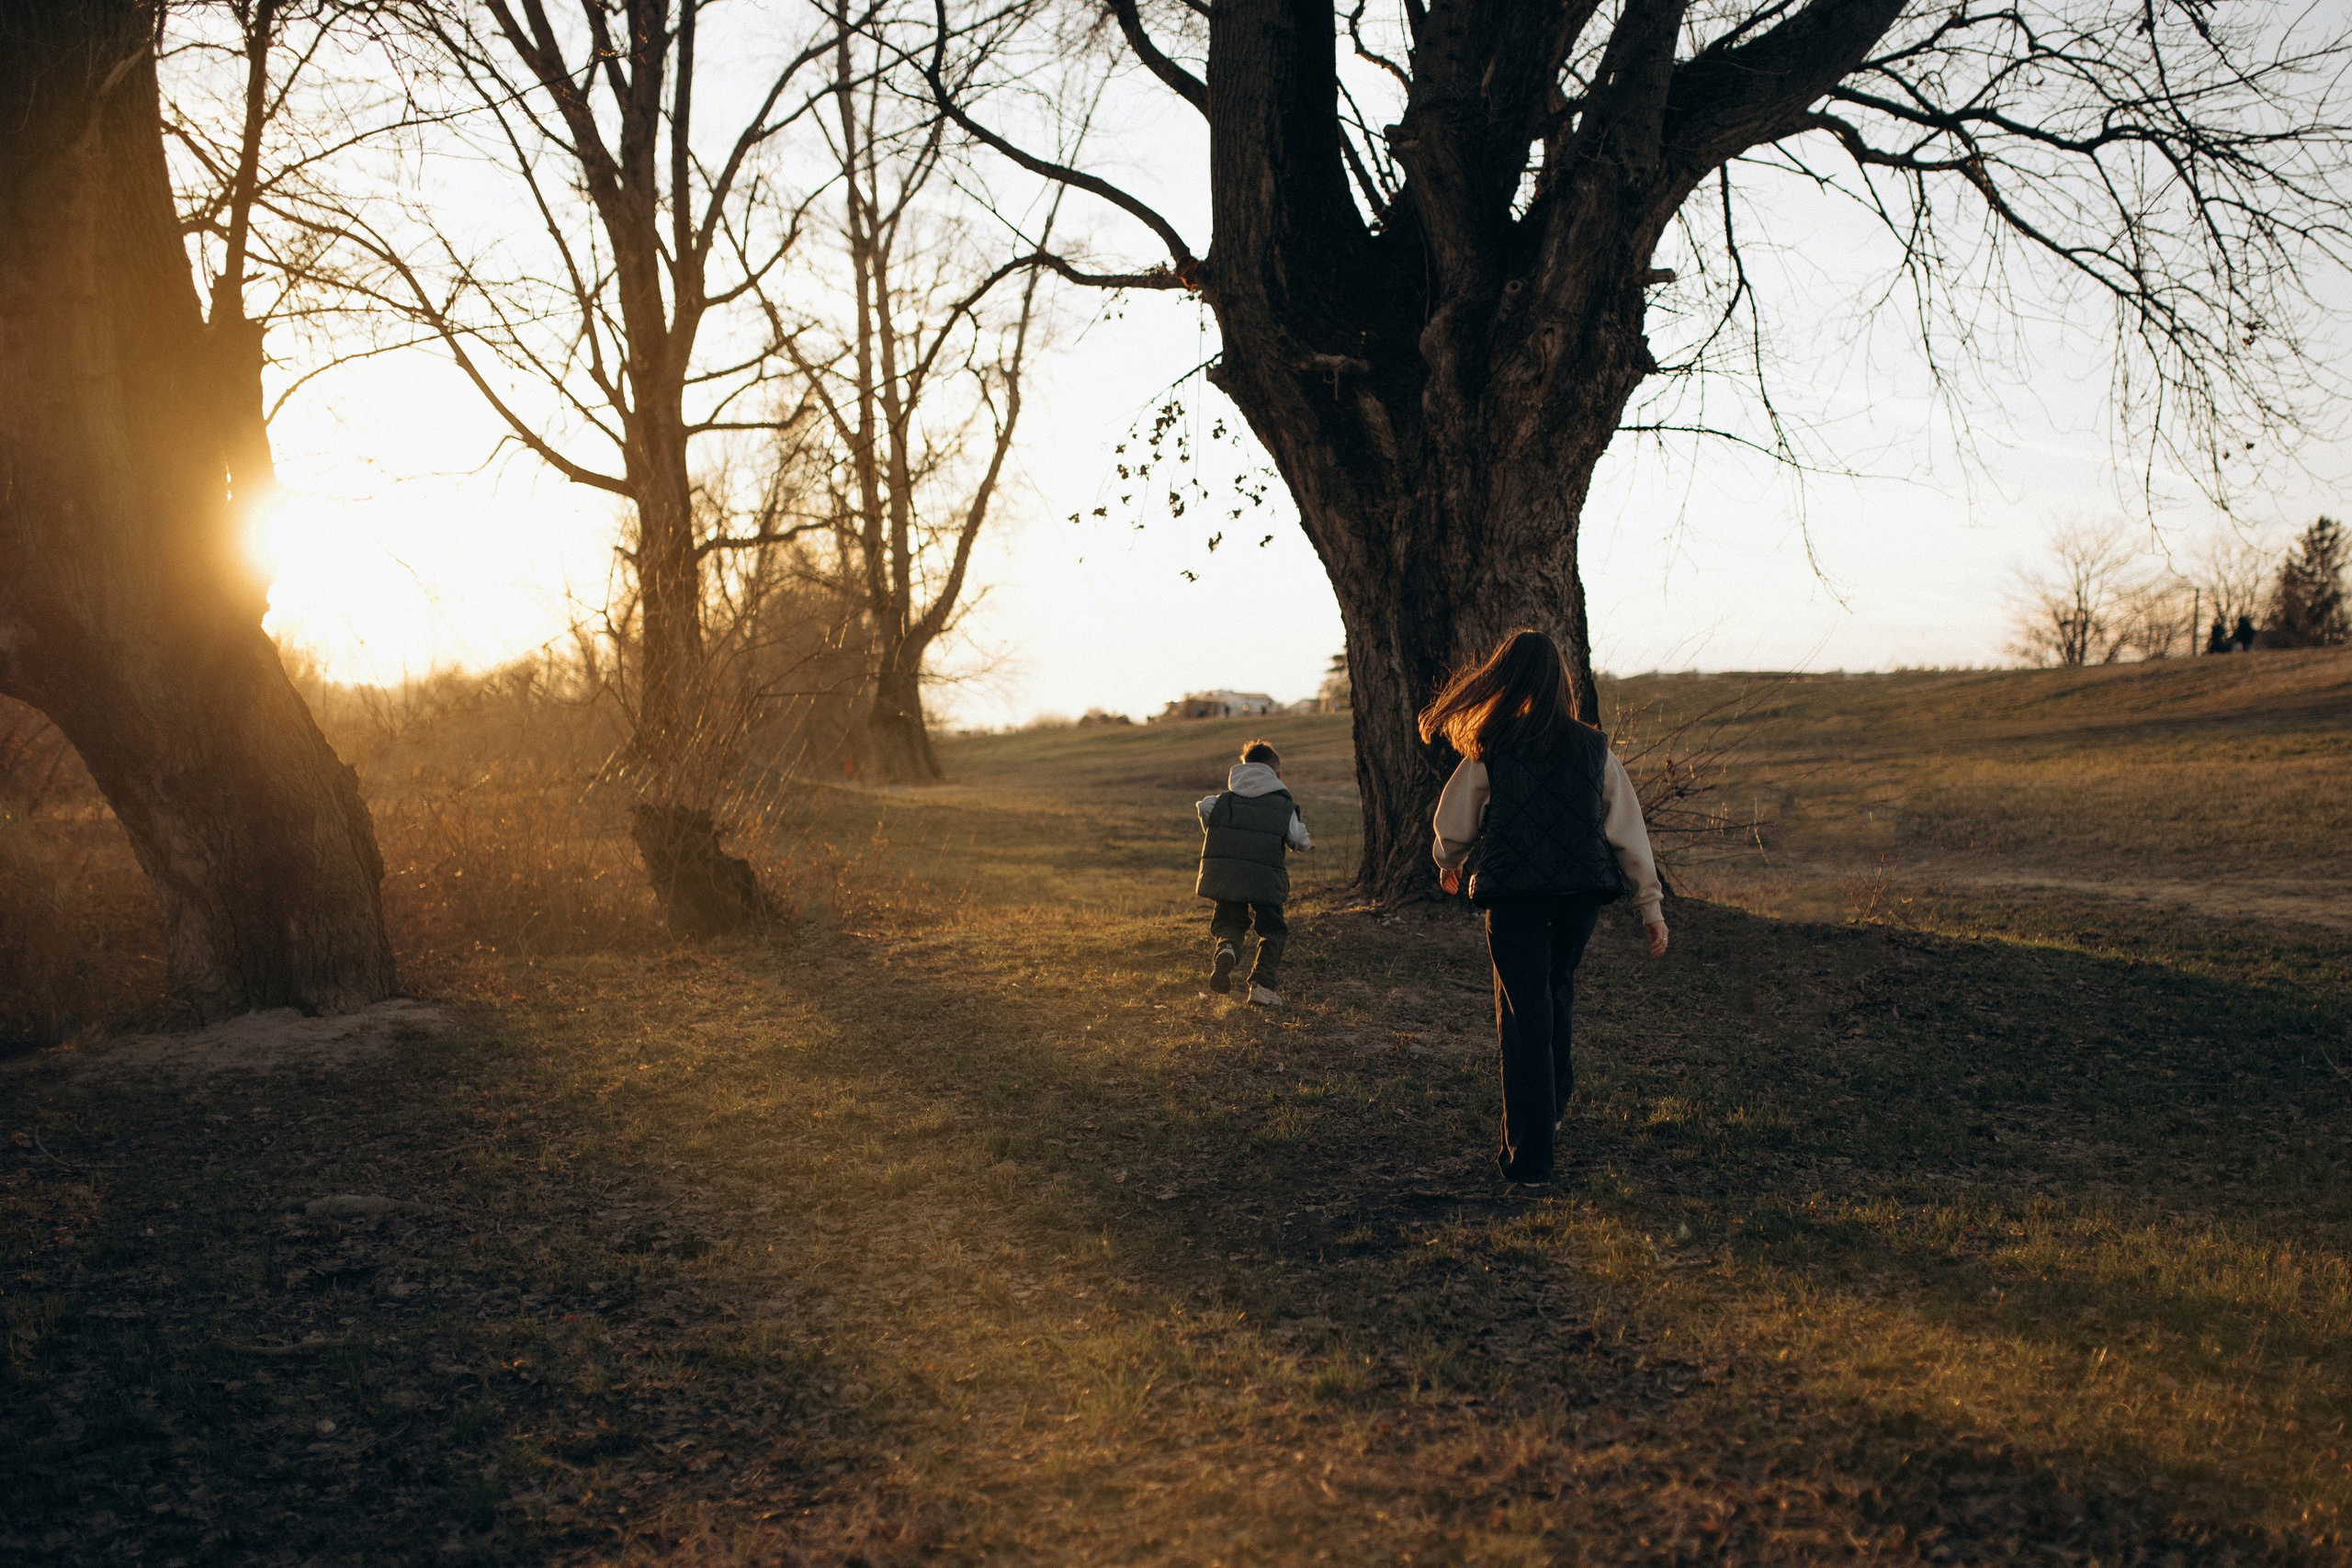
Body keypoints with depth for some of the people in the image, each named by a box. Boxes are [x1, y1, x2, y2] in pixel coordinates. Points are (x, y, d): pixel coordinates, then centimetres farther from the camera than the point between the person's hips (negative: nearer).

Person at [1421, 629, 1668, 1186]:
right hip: (1580, 895, 3)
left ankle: (1529, 1155, 1)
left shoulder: (1488, 753, -7)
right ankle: (1554, 1108, 41)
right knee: (1558, 995, 26)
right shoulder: (1594, 749, -1)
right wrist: (1651, 907, 7)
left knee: (1523, 1017, 2)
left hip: (1512, 899, -3)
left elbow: (1453, 827, 5)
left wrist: (1450, 866, 26)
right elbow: (1629, 832, 1)